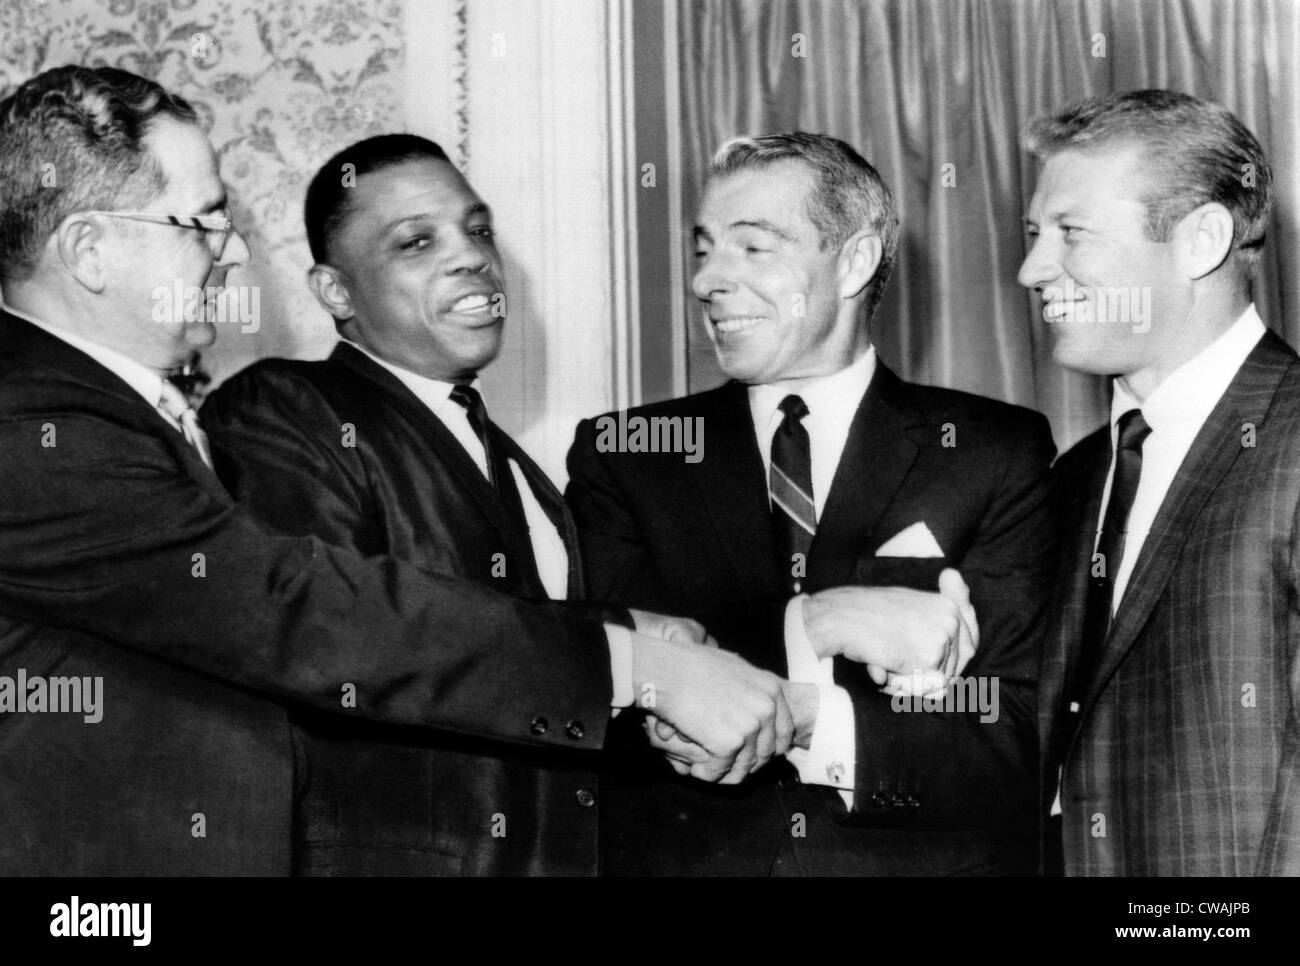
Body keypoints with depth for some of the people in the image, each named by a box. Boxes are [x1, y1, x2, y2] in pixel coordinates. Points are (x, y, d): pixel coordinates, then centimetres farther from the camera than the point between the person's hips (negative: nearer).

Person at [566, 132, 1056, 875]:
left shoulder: (997, 456, -4)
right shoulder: (622, 457, 0)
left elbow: (1025, 741, -11)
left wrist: (806, 723, -23)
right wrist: (807, 624, -25)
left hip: (925, 859, 0)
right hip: (680, 856, 1)